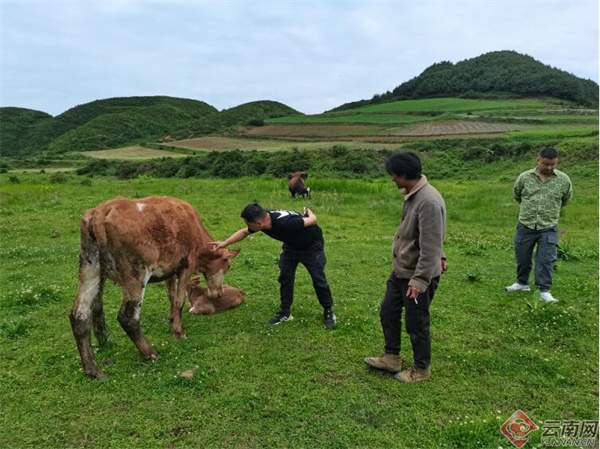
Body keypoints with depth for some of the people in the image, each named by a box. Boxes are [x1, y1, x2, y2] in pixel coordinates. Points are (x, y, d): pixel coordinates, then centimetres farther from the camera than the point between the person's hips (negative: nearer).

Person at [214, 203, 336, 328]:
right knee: (285, 277, 1)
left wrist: (308, 212, -5)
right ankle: (285, 312, 14)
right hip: (291, 245, 6)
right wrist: (224, 243, -6)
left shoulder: (285, 222, -44)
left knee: (318, 279, -4)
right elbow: (244, 232, 0)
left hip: (312, 246, -6)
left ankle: (328, 312, 15)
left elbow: (313, 220, -28)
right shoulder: (262, 220, -22)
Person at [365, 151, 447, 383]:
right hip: (401, 270, 10)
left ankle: (421, 369, 28)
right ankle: (391, 357, 36)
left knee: (416, 324, 7)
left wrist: (419, 279, -27)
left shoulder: (428, 201, -27)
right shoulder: (413, 195, 5)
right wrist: (439, 256, 24)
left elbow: (430, 246, -27)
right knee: (388, 312, 19)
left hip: (418, 274, -10)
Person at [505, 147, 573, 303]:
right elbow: (517, 196, 15)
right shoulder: (524, 177, -4)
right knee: (522, 257, 12)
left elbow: (566, 199, 16)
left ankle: (544, 291, 6)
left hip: (548, 228, -1)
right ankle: (522, 283, 32)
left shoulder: (563, 179, -4)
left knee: (546, 260, -3)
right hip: (525, 226, 1)